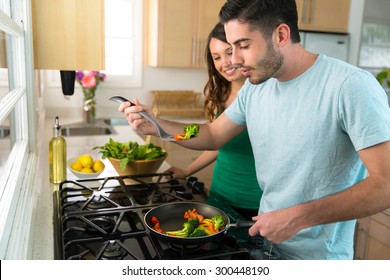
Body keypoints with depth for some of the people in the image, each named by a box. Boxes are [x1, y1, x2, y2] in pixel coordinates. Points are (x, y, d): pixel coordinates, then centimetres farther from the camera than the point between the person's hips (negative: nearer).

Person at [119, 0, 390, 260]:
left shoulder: (351, 85, -23)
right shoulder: (255, 86, -3)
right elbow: (214, 135, 6)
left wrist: (300, 217, -30)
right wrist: (153, 124, -8)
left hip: (318, 254, -5)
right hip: (266, 237, 6)